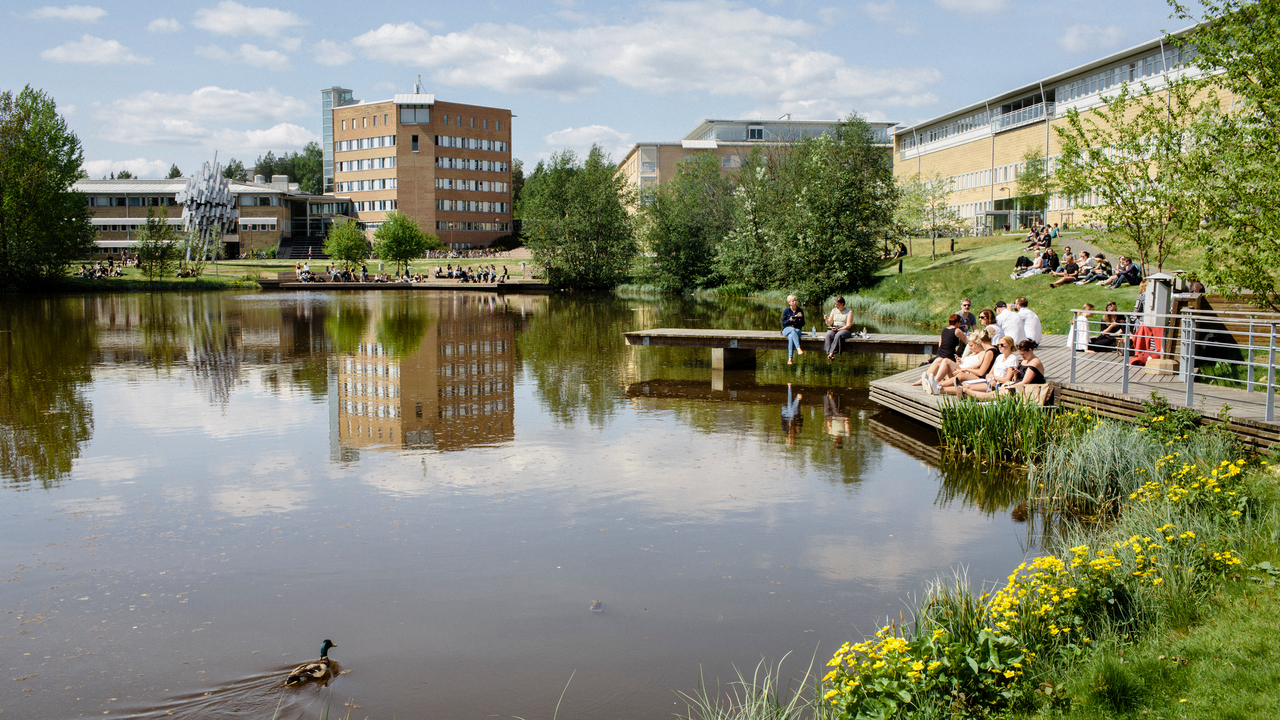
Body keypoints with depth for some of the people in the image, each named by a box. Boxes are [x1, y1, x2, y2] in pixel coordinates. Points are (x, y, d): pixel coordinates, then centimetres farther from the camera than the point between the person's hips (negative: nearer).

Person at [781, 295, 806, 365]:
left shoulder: (800, 310, 7)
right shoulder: (786, 311, 4)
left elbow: (802, 324, 6)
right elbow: (783, 323, 2)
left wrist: (801, 318, -13)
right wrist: (789, 320, -16)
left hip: (797, 330, 0)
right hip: (787, 329, 0)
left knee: (791, 337, -36)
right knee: (793, 330, -39)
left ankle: (790, 359, -43)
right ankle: (798, 348, -55)